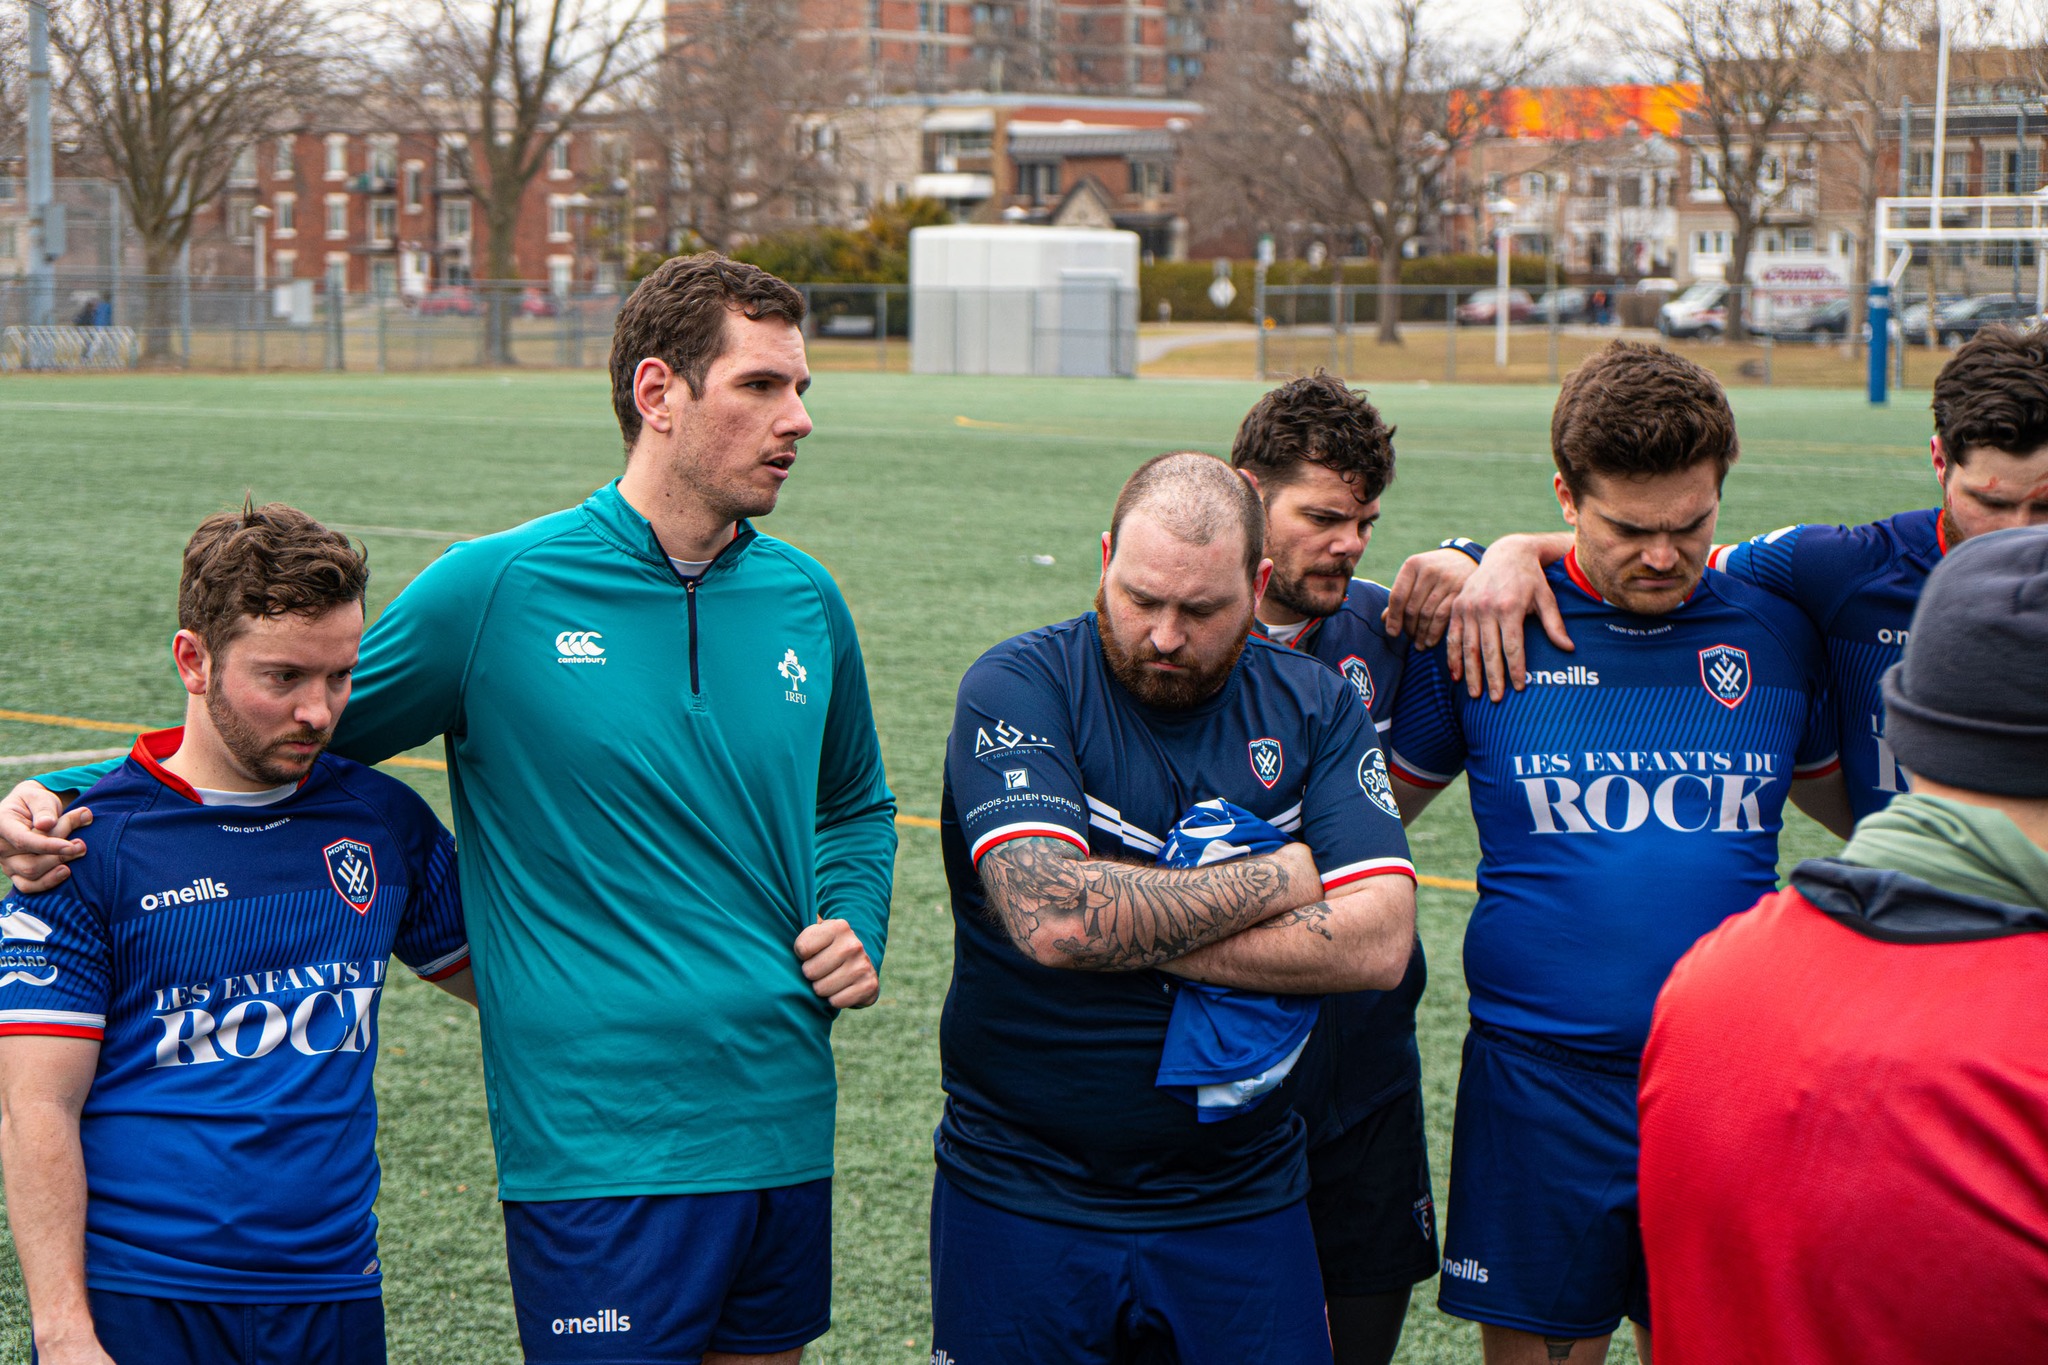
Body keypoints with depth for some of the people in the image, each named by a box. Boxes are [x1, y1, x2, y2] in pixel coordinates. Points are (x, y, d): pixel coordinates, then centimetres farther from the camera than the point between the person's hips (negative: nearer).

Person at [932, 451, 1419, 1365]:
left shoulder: (1314, 707, 2)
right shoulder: (1019, 686, -8)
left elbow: (1378, 941, -10)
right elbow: (1049, 915, -24)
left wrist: (1132, 926, -17)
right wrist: (1281, 878, -13)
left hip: (1240, 1201, 2)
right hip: (1022, 1197, -2)